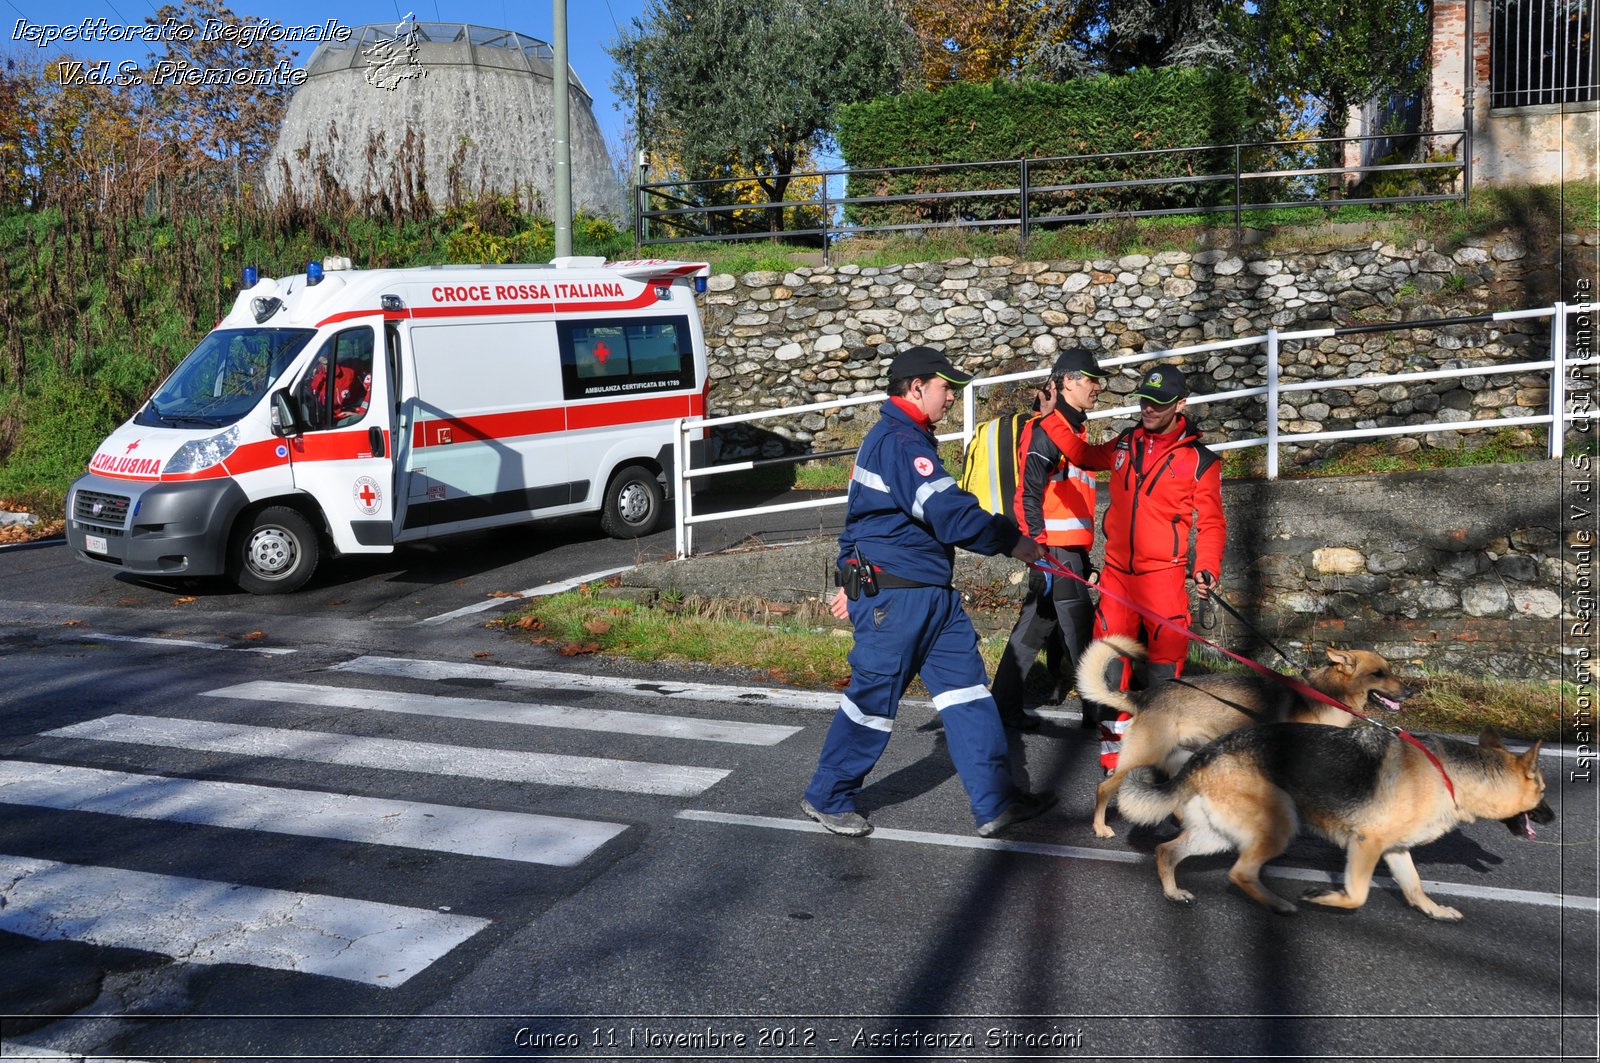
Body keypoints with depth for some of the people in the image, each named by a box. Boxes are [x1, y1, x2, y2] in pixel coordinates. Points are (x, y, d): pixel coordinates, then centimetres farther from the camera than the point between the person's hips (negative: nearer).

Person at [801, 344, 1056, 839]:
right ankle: (828, 797, 19)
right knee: (874, 698, 1)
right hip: (894, 597, -10)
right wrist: (1011, 541, -14)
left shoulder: (891, 438, 18)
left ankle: (994, 801, 9)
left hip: (931, 594, 10)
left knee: (966, 687, 6)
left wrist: (853, 581, 30)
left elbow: (868, 515, 25)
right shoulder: (901, 442, -17)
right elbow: (949, 513, -24)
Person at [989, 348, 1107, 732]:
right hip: (1054, 548, -10)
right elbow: (1029, 495, -19)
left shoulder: (1075, 430, 20)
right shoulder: (1046, 430, -11)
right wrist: (1040, 550, -25)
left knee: (1037, 624, 11)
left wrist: (1085, 555, 25)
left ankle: (1004, 705, 16)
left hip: (1070, 548, 10)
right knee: (1079, 629, -4)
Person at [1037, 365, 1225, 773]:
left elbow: (1211, 522, -1)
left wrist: (1207, 568, -16)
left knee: (1164, 664, -3)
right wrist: (1052, 418, 21)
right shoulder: (1125, 444, 12)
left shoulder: (1200, 461, -1)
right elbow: (1084, 455, 29)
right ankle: (1114, 753, 8)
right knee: (1111, 663, 2)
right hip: (1116, 573, 4)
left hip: (1163, 575, -4)